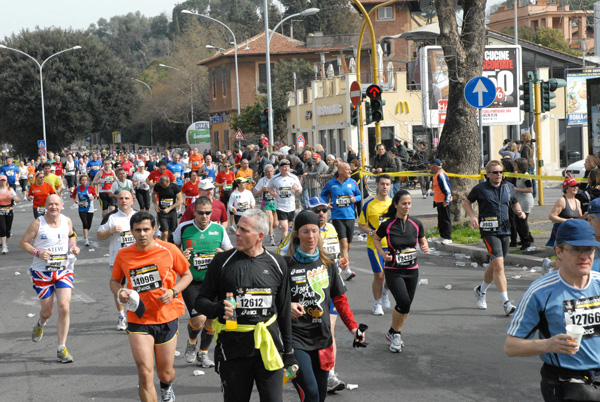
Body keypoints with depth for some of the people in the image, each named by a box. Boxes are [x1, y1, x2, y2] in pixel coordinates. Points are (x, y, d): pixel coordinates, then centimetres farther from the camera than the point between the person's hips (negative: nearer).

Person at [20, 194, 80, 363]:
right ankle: (41, 324, 47)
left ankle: (61, 348, -4)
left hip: (64, 271, 2)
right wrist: (38, 252, -19)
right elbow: (23, 242, -3)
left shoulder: (67, 221, 1)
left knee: (64, 307, -13)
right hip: (42, 272, -2)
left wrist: (73, 247, 1)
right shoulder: (38, 223, -9)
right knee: (47, 311, 7)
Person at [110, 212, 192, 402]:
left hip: (166, 318, 0)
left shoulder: (169, 250, -8)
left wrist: (173, 291, -14)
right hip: (138, 320, 0)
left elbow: (187, 275, 4)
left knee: (165, 374, 14)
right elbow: (114, 280, 12)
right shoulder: (123, 255, -4)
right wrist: (119, 292, -10)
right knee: (145, 373, -13)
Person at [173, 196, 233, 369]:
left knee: (212, 319, 3)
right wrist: (180, 256, -10)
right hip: (192, 282, -2)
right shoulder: (183, 228, -5)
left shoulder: (219, 229, 0)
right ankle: (191, 342, 19)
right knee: (198, 319, -14)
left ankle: (203, 353, 26)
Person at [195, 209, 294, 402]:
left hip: (268, 349, 1)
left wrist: (288, 352, 12)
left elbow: (284, 310, 12)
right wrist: (219, 309, -19)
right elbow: (201, 301, 4)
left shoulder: (277, 264, 5)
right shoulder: (222, 261, -1)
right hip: (233, 349, -1)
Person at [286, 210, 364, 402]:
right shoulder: (286, 264, -6)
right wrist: (287, 306, -24)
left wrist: (353, 327, 3)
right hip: (295, 337, -5)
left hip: (322, 337, 5)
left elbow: (340, 298, 12)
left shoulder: (327, 262, 8)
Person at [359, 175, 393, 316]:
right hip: (375, 245, -3)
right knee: (379, 275, -2)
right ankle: (377, 303, 18)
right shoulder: (369, 204, -3)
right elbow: (361, 224, 1)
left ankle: (385, 291, 28)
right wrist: (371, 232, -17)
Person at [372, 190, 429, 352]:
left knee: (406, 306, 9)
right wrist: (382, 253, -8)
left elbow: (422, 240, 15)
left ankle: (394, 333, 30)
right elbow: (376, 238, 7)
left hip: (412, 270, 4)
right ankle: (395, 334, 4)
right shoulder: (387, 225, -11)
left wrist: (425, 247, -7)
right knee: (403, 302, -18)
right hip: (393, 271, -4)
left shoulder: (416, 224, -2)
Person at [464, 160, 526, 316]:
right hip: (489, 231, -6)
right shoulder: (480, 188, -2)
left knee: (494, 264, 16)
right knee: (498, 265, -16)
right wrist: (472, 216, -6)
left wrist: (519, 211, 4)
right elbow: (466, 202, 11)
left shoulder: (509, 187, 11)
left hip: (505, 230, 6)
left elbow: (515, 203, 26)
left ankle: (481, 290, 42)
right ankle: (506, 303, -18)